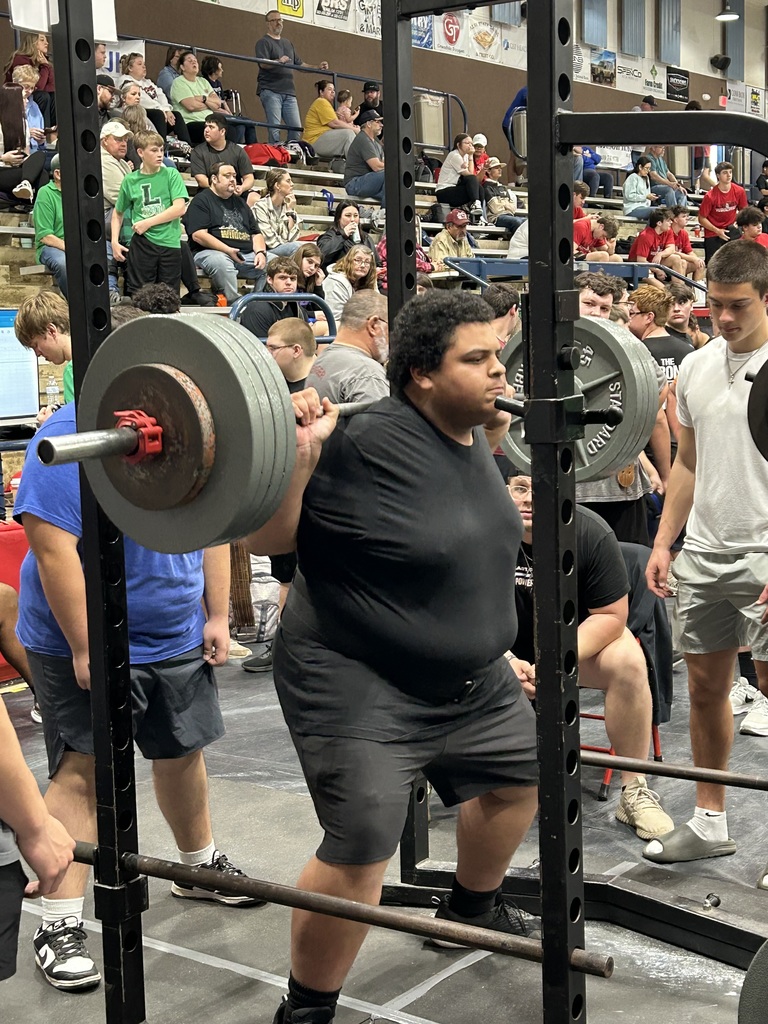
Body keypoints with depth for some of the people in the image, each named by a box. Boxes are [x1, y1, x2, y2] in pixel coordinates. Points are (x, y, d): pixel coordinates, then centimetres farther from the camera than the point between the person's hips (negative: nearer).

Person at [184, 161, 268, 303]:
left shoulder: (240, 202, 26)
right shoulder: (202, 200, 5)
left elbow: (256, 233, 23)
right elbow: (198, 235, -10)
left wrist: (260, 252, 0)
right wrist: (228, 250, -18)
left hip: (246, 255, 6)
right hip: (210, 252, -6)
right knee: (221, 262, -41)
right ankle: (234, 304, -33)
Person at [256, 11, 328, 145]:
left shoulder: (287, 44, 24)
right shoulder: (264, 42, 1)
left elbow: (300, 64, 27)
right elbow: (263, 63, -14)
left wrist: (317, 67, 12)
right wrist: (278, 61, -33)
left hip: (288, 92, 7)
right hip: (270, 91, -7)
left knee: (296, 128, 1)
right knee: (274, 128, -13)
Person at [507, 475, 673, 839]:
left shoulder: (592, 533, -23)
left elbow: (612, 615, -18)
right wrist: (506, 661, -30)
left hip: (582, 638, -1)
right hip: (506, 648, 1)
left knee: (628, 662, -31)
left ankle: (634, 792, -17)